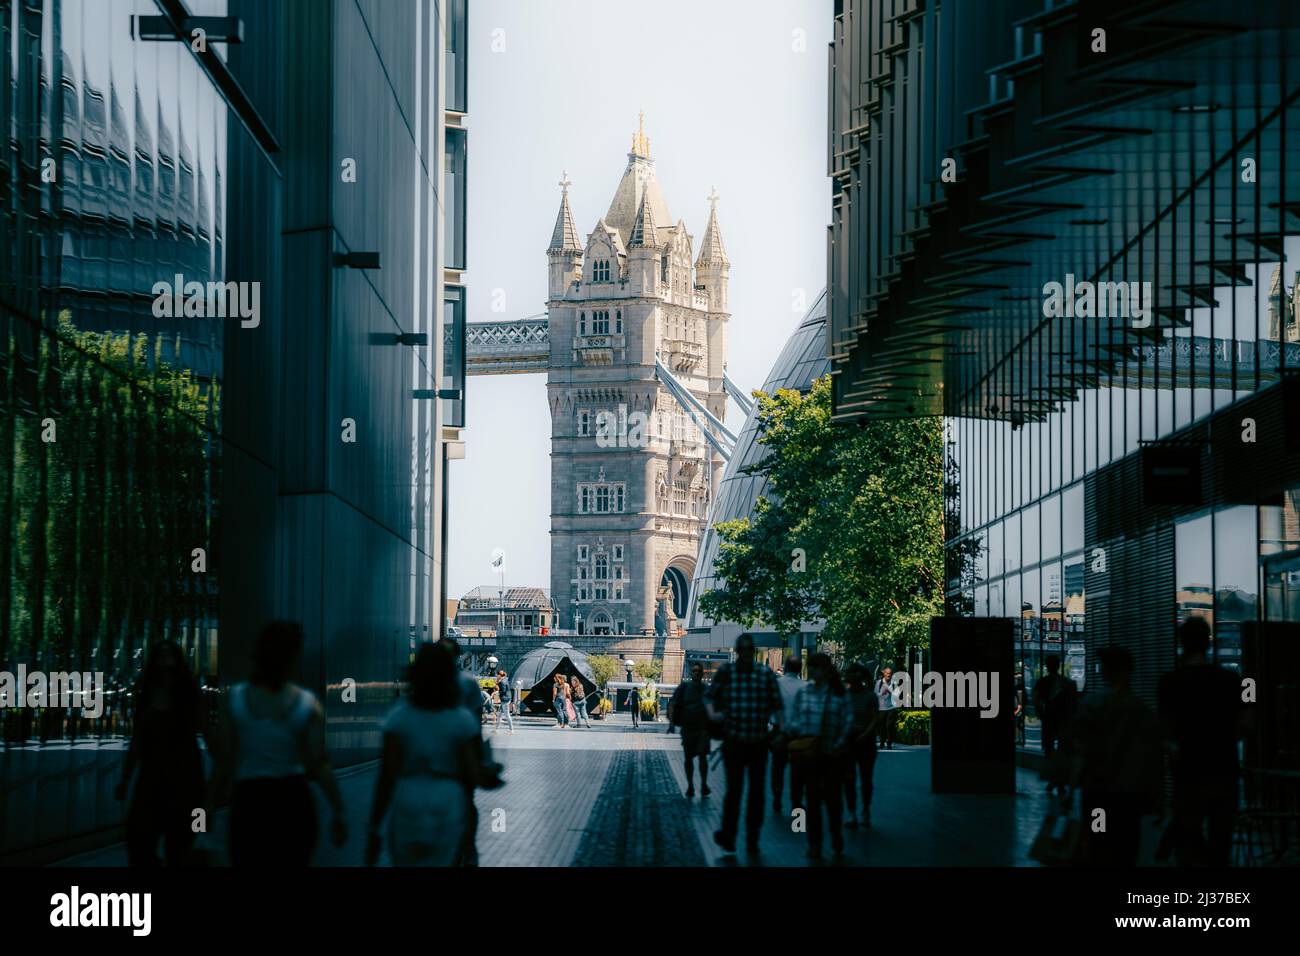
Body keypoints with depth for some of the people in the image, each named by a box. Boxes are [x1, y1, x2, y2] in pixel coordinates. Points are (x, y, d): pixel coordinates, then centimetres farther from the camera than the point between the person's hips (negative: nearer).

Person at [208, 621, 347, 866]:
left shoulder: (235, 698, -4)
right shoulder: (307, 704, -5)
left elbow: (223, 761, -3)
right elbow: (320, 765, -7)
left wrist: (212, 804, 5)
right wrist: (338, 812, -1)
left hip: (248, 800, 0)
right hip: (294, 800, 0)